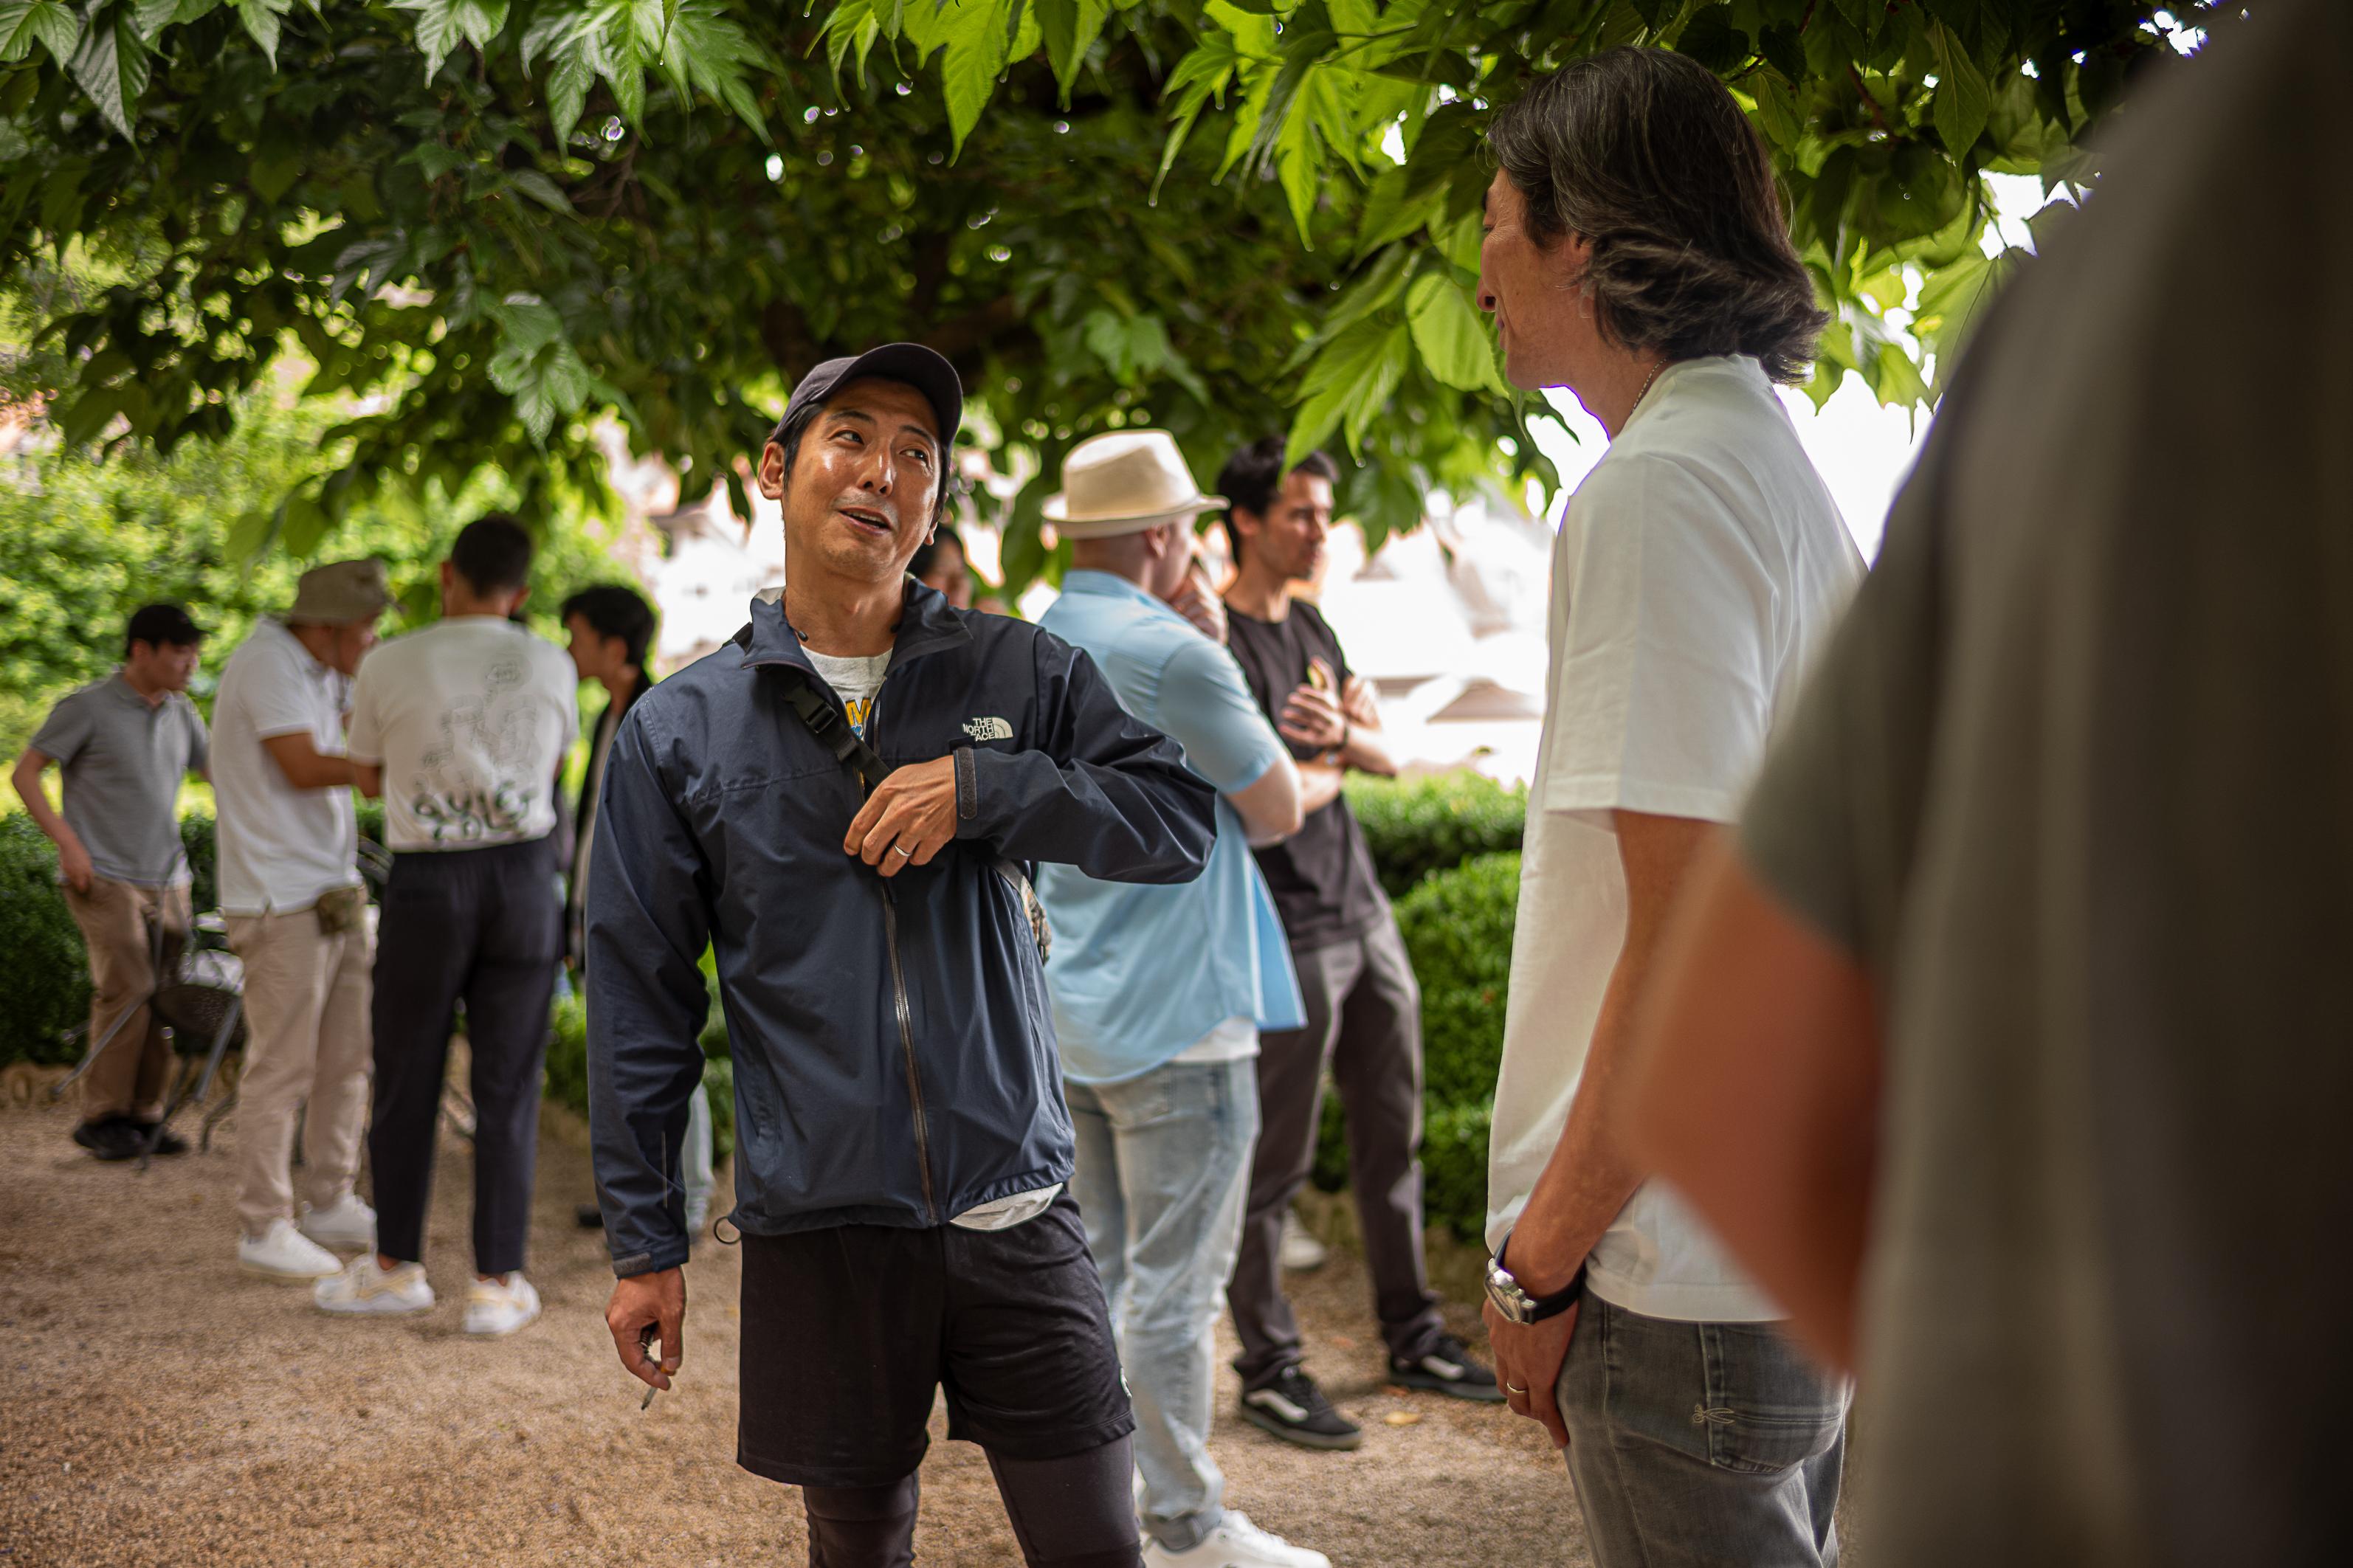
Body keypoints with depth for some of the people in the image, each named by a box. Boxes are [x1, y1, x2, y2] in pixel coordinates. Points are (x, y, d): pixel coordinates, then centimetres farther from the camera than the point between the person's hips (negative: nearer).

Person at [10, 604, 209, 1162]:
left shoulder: (181, 714, 12)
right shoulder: (87, 708, -5)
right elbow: (24, 773, -3)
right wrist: (67, 841, -14)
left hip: (166, 880, 6)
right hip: (105, 877, -6)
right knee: (127, 989, -15)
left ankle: (145, 1117, 10)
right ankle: (102, 1118, -6)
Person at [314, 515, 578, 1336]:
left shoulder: (387, 667, -5)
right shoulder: (554, 668, -1)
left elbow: (369, 777, 12)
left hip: (426, 888, -1)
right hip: (525, 879, 1)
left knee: (405, 1080, 13)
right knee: (506, 1089, 5)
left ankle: (395, 1267, 23)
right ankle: (496, 1285, 5)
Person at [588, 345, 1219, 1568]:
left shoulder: (1019, 674, 4)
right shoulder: (677, 730, 2)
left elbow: (1182, 823, -2)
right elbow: (638, 1003, 5)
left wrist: (983, 787, -16)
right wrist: (645, 1243, 5)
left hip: (1013, 1214, 1)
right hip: (820, 1232, 0)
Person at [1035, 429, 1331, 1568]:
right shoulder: (1174, 656, -17)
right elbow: (1278, 810, -9)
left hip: (1071, 1014, 9)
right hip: (1177, 1016, -9)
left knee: (1097, 1270, 16)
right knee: (1173, 1285, -1)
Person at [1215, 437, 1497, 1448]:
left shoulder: (1311, 627, 15)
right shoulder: (1217, 643, -12)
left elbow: (1387, 757, 10)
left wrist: (1340, 735, -11)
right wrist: (1335, 760, -1)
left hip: (1362, 910, 8)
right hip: (1285, 931, -8)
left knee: (1393, 1131, 14)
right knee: (1275, 1161, -2)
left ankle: (1413, 1336, 26)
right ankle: (1268, 1370, 8)